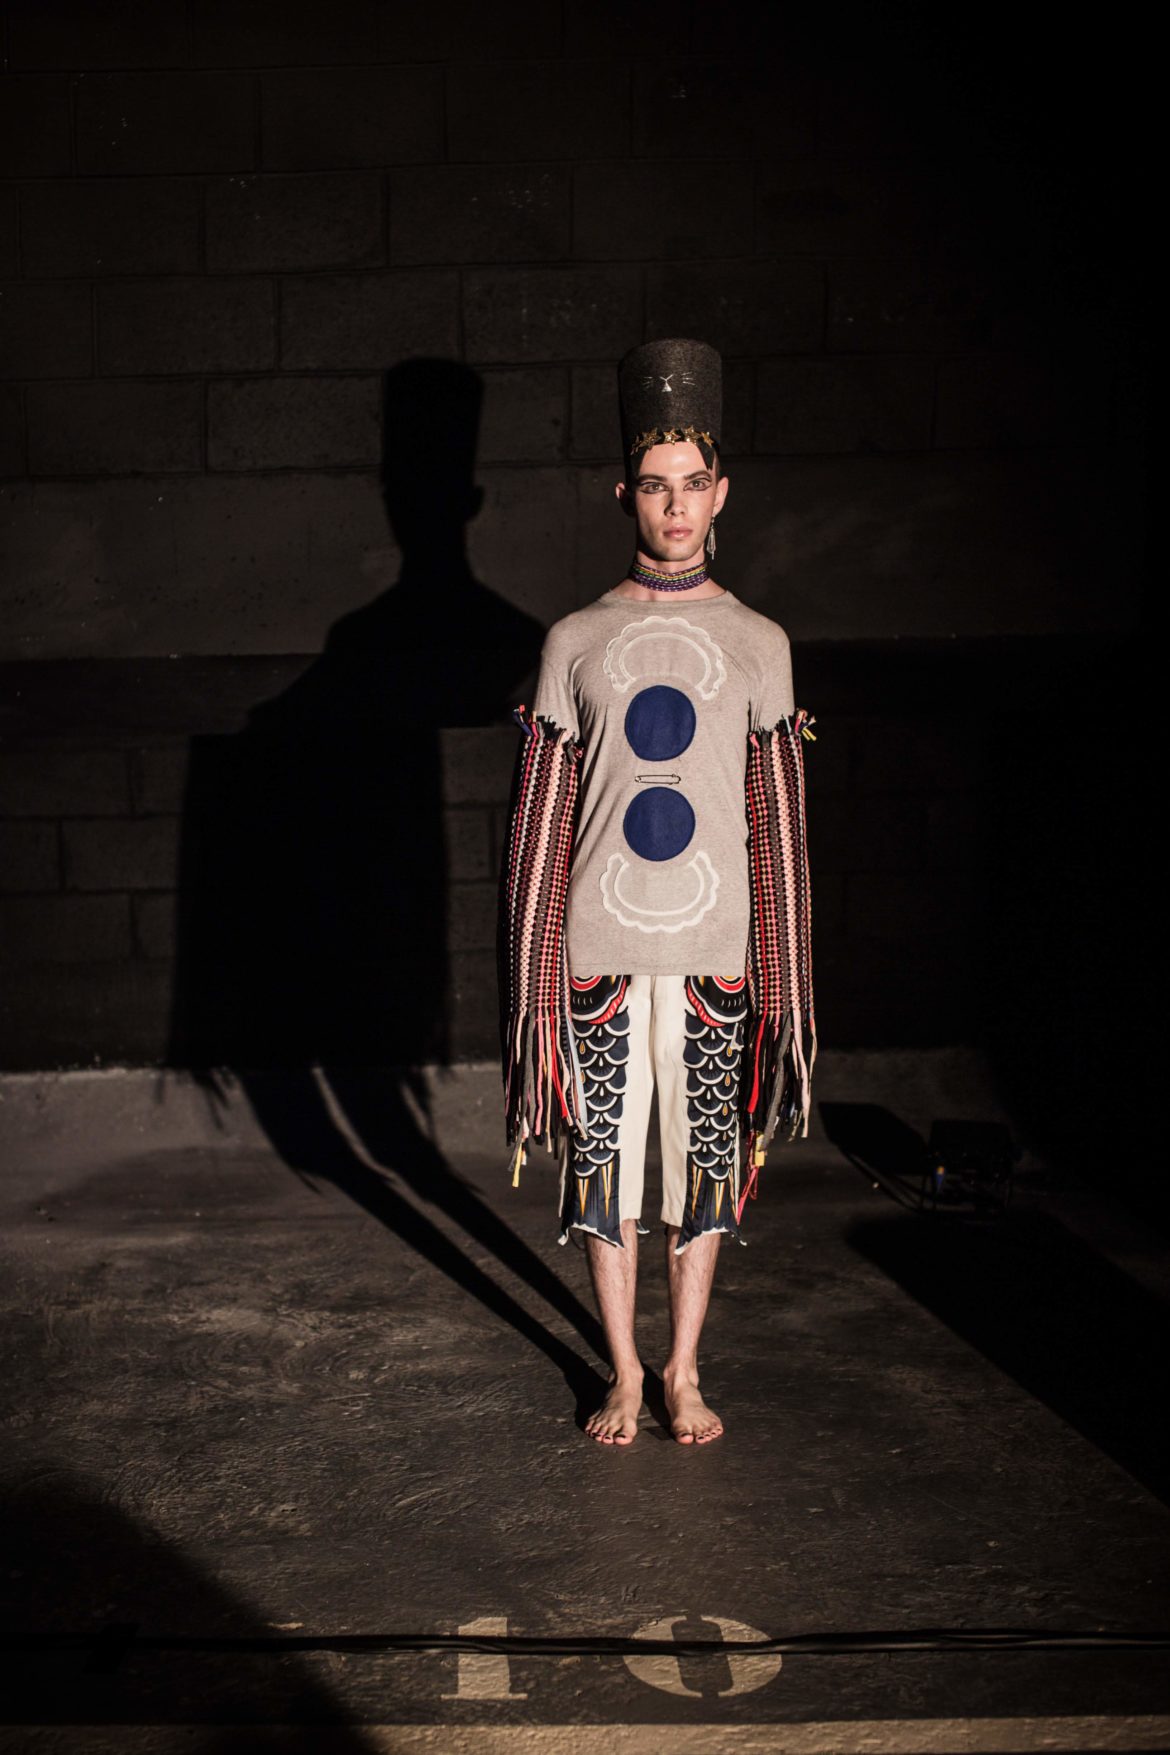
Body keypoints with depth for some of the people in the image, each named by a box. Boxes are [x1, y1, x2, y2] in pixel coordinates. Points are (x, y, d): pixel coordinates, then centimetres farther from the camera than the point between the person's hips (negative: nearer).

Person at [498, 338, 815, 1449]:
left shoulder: (758, 644, 7)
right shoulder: (574, 642, 5)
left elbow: (779, 822, 7)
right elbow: (542, 816, 5)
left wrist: (780, 970, 3)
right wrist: (534, 967, 1)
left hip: (716, 947, 1)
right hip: (601, 947, 0)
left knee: (706, 1163, 8)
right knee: (605, 1162, 6)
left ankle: (685, 1372, 26)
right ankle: (625, 1376, 24)